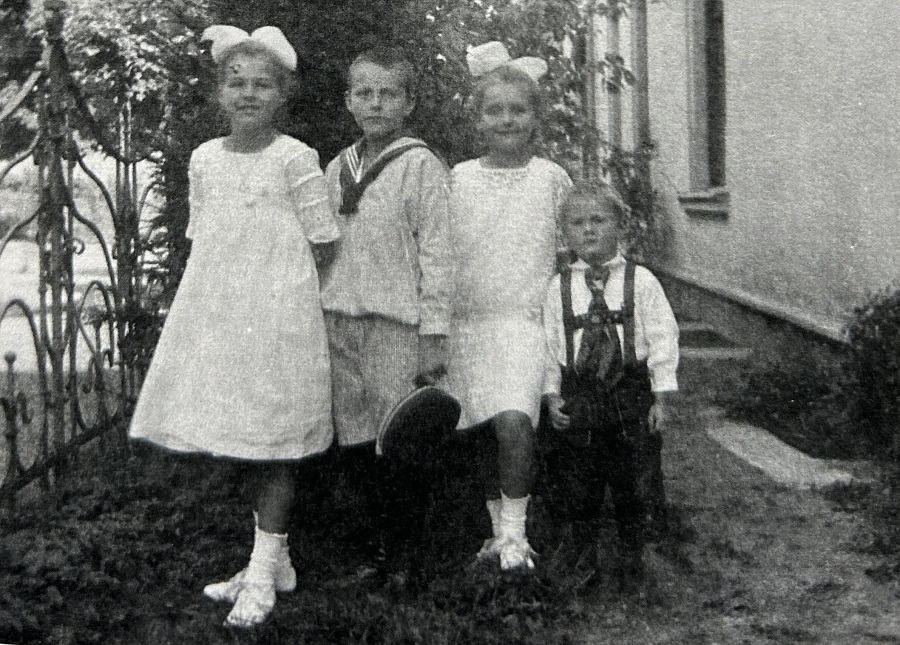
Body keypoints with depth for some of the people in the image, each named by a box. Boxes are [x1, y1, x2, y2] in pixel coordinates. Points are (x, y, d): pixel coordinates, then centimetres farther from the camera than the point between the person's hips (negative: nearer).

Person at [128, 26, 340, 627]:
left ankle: (264, 572, 9)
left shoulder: (294, 158, -7)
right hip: (218, 314, 6)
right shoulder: (205, 159, 9)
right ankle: (274, 562, 26)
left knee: (274, 443, 0)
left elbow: (322, 244, -3)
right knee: (250, 445, 12)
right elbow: (203, 240, 15)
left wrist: (273, 278, 0)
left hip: (277, 313, -5)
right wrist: (227, 287, 5)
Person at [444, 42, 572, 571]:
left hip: (528, 320, -2)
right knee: (486, 431, 8)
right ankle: (499, 527, 23)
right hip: (469, 321, 2)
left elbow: (568, 254, 10)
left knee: (514, 422, -20)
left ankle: (515, 531, -8)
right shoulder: (458, 179, 5)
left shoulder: (552, 179, 3)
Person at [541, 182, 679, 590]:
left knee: (629, 483, 5)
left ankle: (632, 557, 24)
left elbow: (662, 340, -2)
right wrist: (551, 394, 1)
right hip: (579, 398, 2)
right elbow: (549, 346, 8)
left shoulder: (641, 281, -2)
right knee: (583, 483, 7)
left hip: (631, 394, -1)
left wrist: (662, 399, -5)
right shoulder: (558, 288, 4)